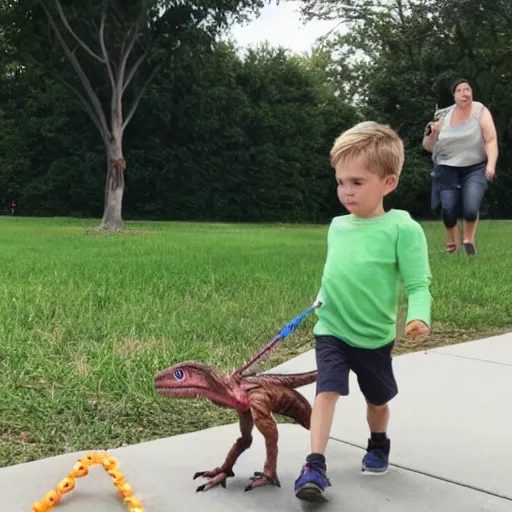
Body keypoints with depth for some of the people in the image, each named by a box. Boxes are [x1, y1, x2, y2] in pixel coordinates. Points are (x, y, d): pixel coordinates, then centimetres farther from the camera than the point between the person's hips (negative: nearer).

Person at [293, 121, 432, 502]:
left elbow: (419, 283, -19)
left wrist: (419, 317, -34)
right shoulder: (337, 226, 0)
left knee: (377, 399, 18)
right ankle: (315, 466, -11)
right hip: (332, 331, 2)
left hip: (375, 337, -2)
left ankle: (378, 445, 46)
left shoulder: (402, 228, -17)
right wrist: (323, 297, 14)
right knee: (327, 390, -15)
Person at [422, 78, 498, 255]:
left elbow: (491, 140, -11)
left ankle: (468, 239, 13)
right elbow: (428, 147, 9)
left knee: (471, 208, -19)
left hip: (475, 168, -2)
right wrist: (431, 133, -11)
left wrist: (491, 164, -24)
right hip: (447, 169, 2)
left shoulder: (480, 111, -3)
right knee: (448, 209, -11)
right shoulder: (445, 116, 4)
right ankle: (451, 242, 19)